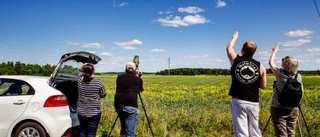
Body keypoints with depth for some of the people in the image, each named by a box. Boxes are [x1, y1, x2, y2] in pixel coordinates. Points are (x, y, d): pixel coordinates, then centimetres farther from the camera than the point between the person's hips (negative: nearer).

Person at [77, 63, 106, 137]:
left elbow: (80, 71, 18)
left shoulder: (80, 81, -5)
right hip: (94, 113, -3)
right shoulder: (98, 83, -14)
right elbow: (103, 95, 2)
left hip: (81, 112, 4)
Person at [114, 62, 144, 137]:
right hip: (131, 106, -4)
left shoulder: (119, 77, 14)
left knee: (124, 127, 23)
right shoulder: (138, 79, 9)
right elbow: (141, 89, 29)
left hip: (118, 105, 4)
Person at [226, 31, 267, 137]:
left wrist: (234, 38, 36)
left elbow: (229, 48, 19)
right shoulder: (260, 66, 2)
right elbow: (263, 86, 5)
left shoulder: (236, 60, -1)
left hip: (238, 101, -2)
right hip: (253, 103, 2)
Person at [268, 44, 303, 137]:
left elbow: (271, 62, 8)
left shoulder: (280, 73, -10)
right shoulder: (298, 76, 0)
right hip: (293, 110, 5)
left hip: (279, 109, -4)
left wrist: (275, 51, 23)